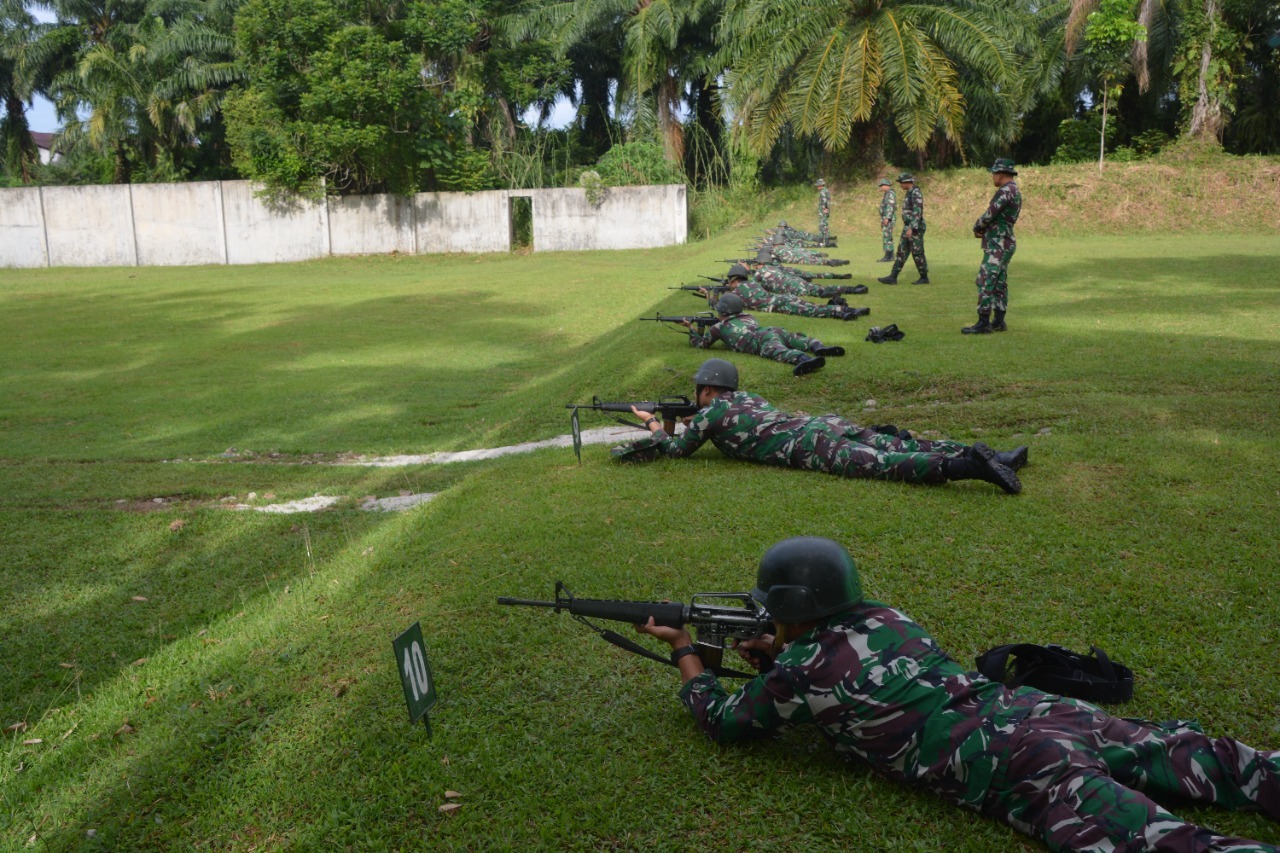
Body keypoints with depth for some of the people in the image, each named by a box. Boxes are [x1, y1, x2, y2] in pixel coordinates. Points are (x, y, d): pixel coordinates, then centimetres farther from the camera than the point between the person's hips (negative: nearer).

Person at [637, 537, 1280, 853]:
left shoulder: (799, 673, -2)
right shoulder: (884, 616, 18)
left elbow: (724, 721, 15)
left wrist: (684, 653, 29)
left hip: (1012, 771, -8)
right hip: (1037, 708, 8)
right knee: (1204, 762, 9)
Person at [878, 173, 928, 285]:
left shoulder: (916, 193, -17)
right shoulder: (910, 193, 15)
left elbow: (917, 212, -24)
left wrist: (911, 229, -29)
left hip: (915, 228, -10)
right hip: (909, 227, 10)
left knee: (917, 254, -2)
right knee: (901, 252, 4)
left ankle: (924, 278, 9)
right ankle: (892, 277, 1)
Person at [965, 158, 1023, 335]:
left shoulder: (1006, 191, -16)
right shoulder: (1014, 191, 17)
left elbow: (989, 215, -19)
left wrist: (976, 227, 0)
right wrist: (982, 229, 5)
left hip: (997, 245, -10)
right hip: (1004, 243, 10)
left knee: (985, 282, -11)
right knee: (999, 283, 13)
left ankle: (983, 323, -12)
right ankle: (999, 322, 18)